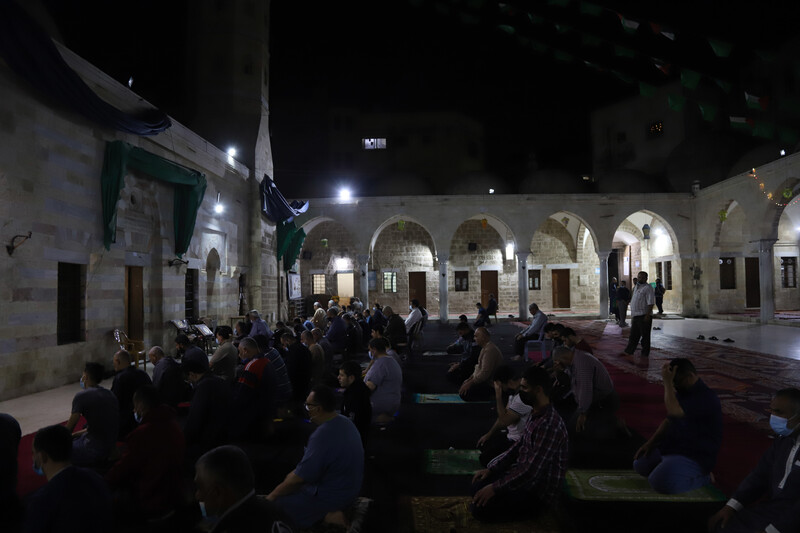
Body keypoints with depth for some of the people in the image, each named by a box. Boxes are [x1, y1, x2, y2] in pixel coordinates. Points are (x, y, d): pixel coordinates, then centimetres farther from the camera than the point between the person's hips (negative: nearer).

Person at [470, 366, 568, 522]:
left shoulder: (549, 425, -29)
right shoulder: (536, 415, 3)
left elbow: (532, 471, -30)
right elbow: (518, 446, 13)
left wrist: (495, 488, -24)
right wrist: (491, 469, 5)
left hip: (540, 492, -9)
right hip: (523, 476, 9)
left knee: (480, 509, -16)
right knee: (478, 485, 3)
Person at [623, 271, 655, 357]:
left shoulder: (647, 288, -10)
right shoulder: (636, 287, 17)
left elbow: (650, 303, -17)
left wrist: (647, 315, -23)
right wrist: (633, 314, 22)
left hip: (644, 316, -8)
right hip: (636, 315, 8)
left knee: (645, 335, 2)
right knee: (633, 335, 14)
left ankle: (645, 353, 11)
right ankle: (629, 351, 21)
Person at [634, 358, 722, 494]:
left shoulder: (706, 398, -24)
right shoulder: (682, 392, 7)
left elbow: (673, 412, -37)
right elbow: (669, 421, 15)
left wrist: (667, 382, -27)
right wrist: (650, 443, 6)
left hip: (694, 457, -10)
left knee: (659, 481, -26)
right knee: (640, 464, 14)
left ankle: (701, 478, -2)